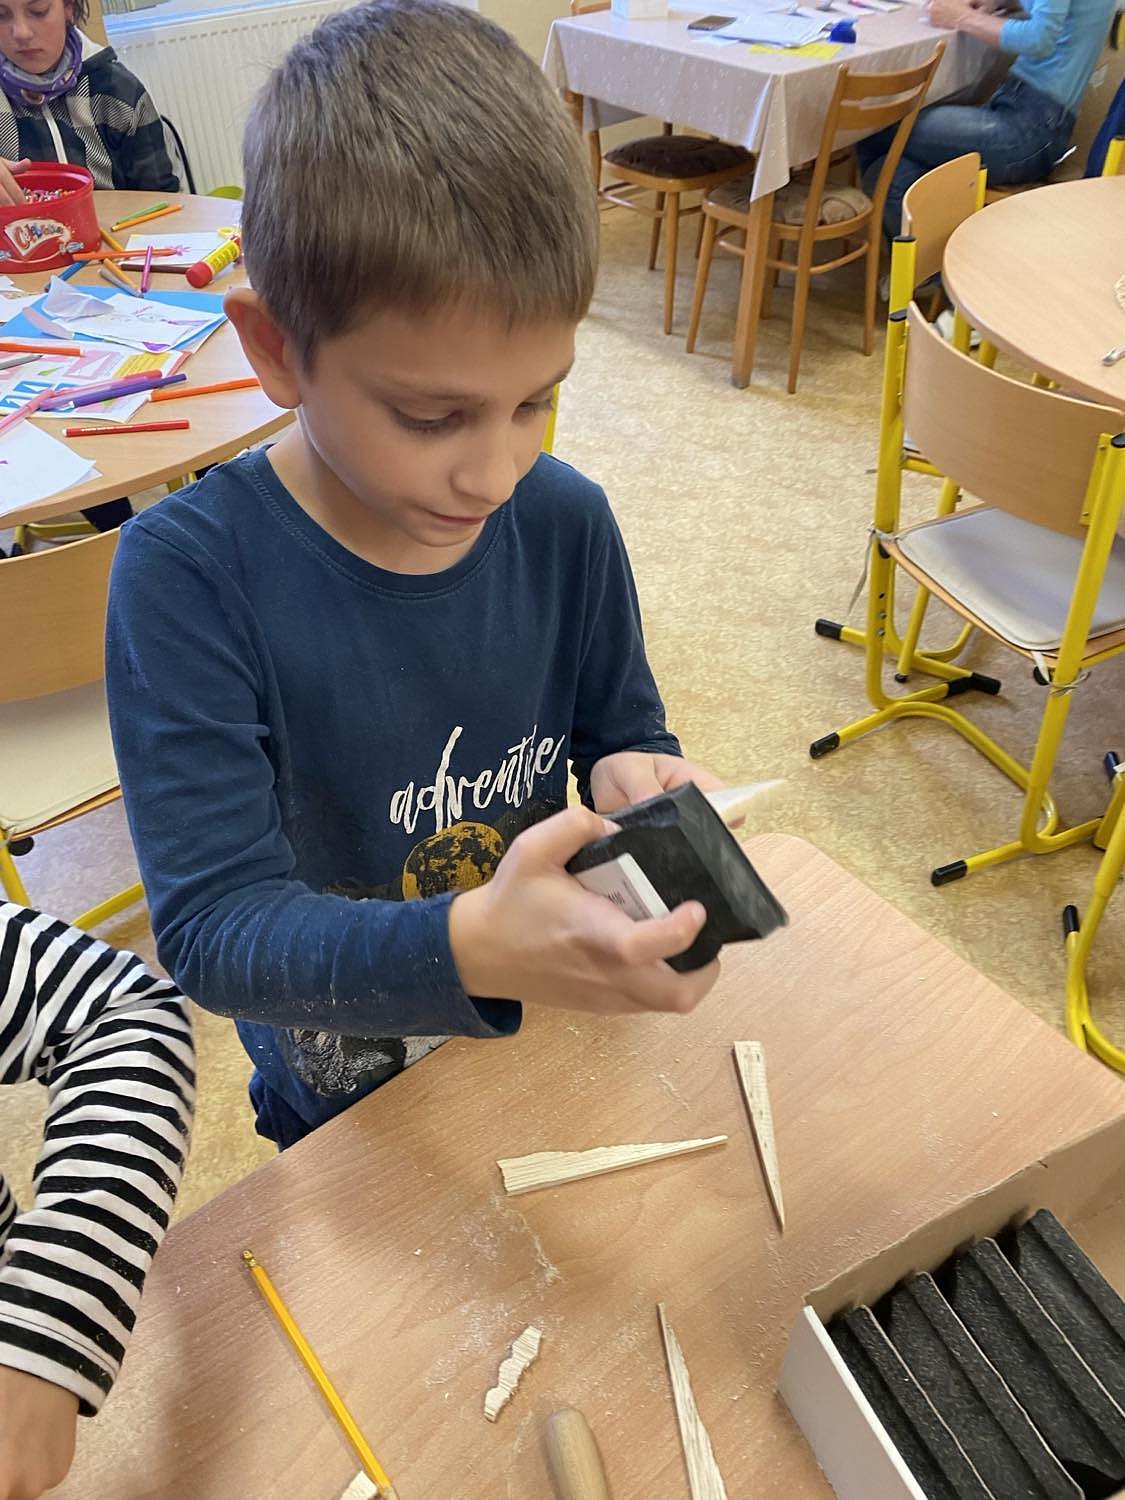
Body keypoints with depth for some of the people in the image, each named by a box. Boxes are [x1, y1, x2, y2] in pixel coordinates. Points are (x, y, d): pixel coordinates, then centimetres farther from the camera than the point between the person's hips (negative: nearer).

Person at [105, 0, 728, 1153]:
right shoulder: (187, 573, -28)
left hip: (557, 1041, 3)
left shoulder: (564, 524, -17)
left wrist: (633, 777, -27)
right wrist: (468, 950, -49)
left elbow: (625, 734, -2)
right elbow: (207, 925, -32)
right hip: (345, 1099, -2)